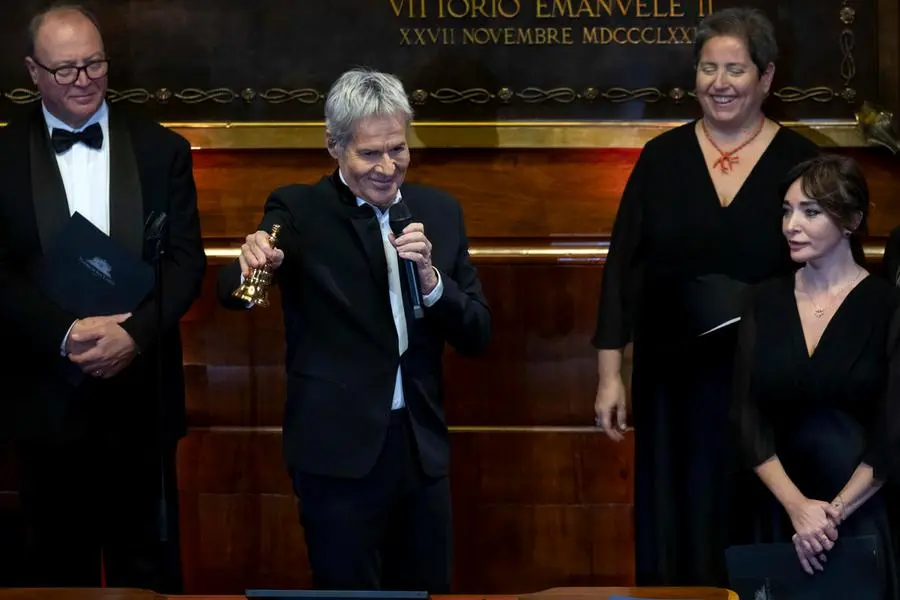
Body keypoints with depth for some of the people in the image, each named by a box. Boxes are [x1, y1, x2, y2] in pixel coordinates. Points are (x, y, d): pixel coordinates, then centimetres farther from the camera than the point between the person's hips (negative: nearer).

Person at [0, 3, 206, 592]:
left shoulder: (162, 150, 4)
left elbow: (187, 261, -1)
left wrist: (134, 332, -17)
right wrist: (68, 333, -19)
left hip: (140, 395, 0)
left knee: (148, 567, 10)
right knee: (58, 567, 12)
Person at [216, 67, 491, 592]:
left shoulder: (439, 211, 5)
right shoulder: (298, 210, -6)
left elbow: (477, 335, 4)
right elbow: (231, 293, -21)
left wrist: (430, 277, -15)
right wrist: (251, 267, -44)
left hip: (422, 447, 4)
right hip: (340, 449, -4)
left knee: (428, 587, 15)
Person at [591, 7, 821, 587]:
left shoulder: (800, 162, -2)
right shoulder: (662, 157, 2)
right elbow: (623, 266, 2)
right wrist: (610, 373, -3)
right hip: (674, 377, 1)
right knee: (677, 525, 8)